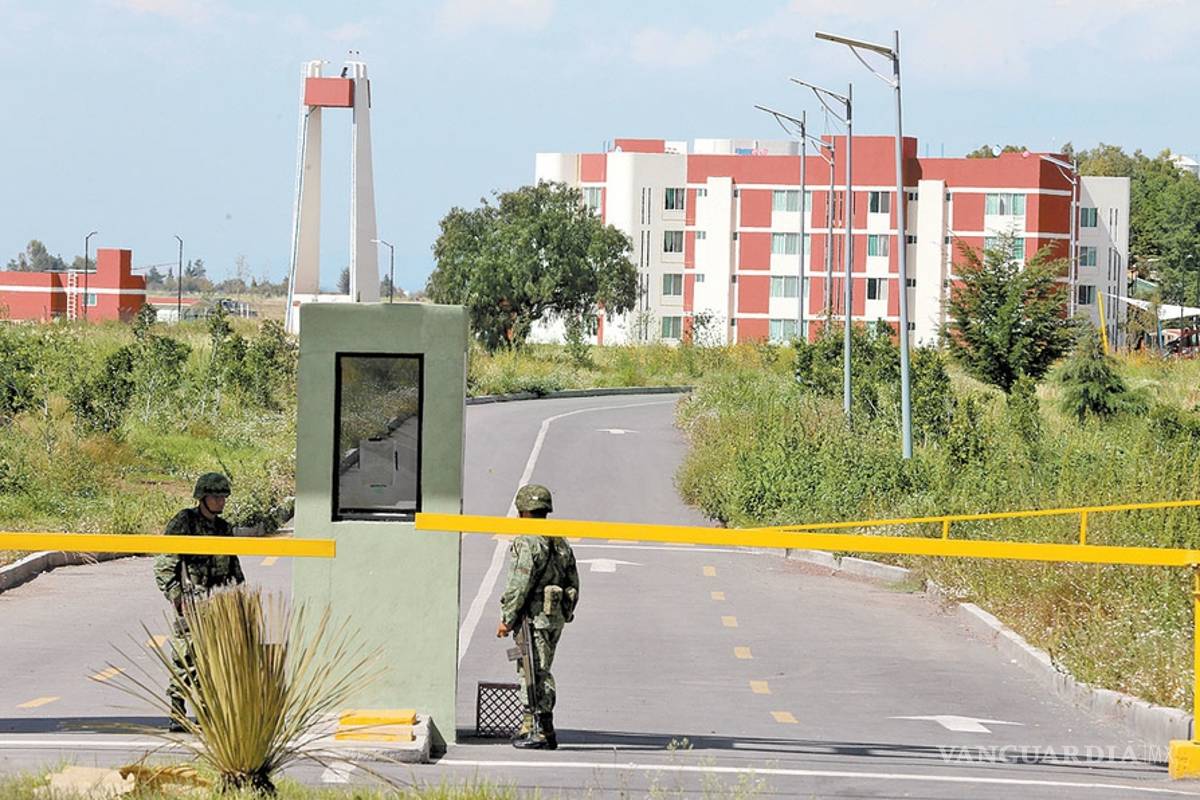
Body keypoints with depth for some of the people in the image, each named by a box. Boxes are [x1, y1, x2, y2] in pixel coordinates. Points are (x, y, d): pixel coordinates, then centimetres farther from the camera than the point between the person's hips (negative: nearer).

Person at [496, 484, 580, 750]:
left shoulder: (528, 543, -14)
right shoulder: (561, 543, 14)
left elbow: (519, 586, -18)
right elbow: (573, 585, 17)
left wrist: (507, 619, -12)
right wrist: (564, 615, 23)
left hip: (532, 617, -9)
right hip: (555, 618, 9)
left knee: (535, 674, -6)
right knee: (540, 674, 15)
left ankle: (542, 733, -8)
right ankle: (528, 728, 19)